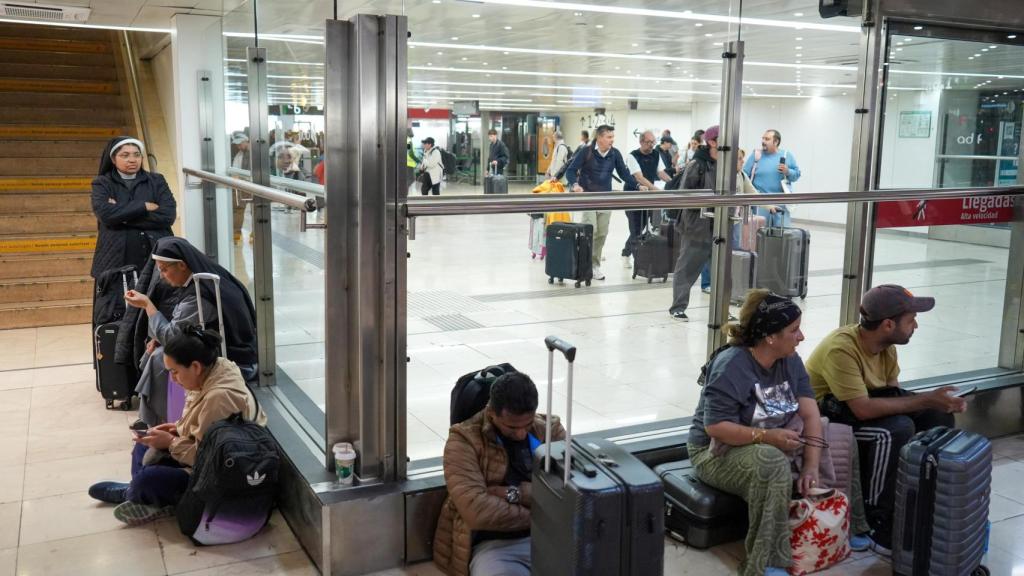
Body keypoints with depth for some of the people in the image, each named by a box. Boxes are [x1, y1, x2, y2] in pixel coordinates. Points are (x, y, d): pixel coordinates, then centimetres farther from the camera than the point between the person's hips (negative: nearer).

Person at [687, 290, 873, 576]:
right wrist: (767, 436, -35)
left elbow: (810, 414, -6)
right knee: (773, 465, -37)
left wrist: (811, 467, -17)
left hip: (773, 445, 8)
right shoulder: (731, 367, -23)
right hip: (718, 452, -8)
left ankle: (848, 528, 17)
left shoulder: (790, 361, 0)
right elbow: (715, 427, -26)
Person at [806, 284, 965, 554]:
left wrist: (936, 401, -18)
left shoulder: (885, 344, -4)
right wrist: (926, 400, -30)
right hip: (829, 415, -9)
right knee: (897, 429, -32)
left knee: (938, 413, -3)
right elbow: (863, 409, -35)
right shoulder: (841, 349, -31)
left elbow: (893, 392, 0)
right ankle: (880, 526, -19)